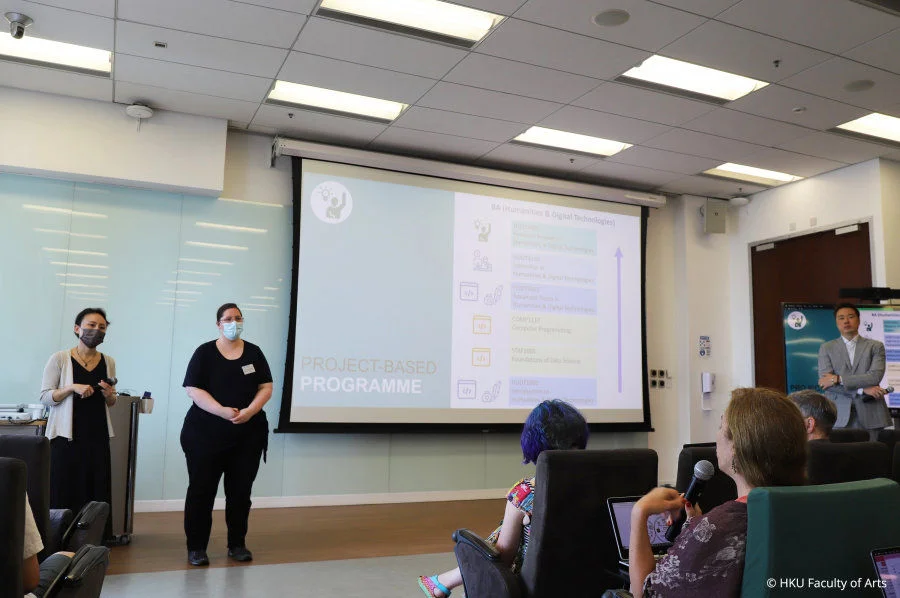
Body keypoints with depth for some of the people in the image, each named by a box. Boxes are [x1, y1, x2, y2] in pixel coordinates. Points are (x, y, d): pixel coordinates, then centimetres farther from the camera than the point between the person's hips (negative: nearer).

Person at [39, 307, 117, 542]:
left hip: (97, 437, 4)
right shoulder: (60, 359, -3)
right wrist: (72, 387, -20)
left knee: (97, 493, 3)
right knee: (65, 493, -1)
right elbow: (45, 397, -6)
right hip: (67, 437, -3)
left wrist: (109, 395, -3)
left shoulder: (108, 362, 9)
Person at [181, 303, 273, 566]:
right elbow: (194, 390, -8)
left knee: (241, 490, 7)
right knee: (201, 490, 1)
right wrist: (222, 411, -20)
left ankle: (237, 544, 19)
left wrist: (250, 411, -14)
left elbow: (266, 387, 4)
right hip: (206, 434, -2)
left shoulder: (254, 353, 8)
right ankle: (196, 547, 13)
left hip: (248, 434, 2)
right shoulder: (204, 353, 1)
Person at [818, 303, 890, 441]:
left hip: (869, 415, 0)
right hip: (839, 415, 0)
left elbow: (875, 376, -5)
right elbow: (824, 381, -2)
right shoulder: (826, 348, 11)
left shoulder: (875, 346, 11)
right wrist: (862, 389, -10)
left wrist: (839, 379, -11)